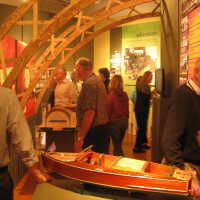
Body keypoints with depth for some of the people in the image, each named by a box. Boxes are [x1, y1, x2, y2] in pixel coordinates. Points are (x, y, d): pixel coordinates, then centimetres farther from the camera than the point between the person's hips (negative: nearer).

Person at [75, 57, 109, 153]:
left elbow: (90, 112, -24)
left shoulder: (89, 83, -17)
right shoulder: (96, 80, 15)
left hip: (93, 130, -10)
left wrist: (80, 137, -21)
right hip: (102, 127, 10)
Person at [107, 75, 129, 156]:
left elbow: (108, 110, -9)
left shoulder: (111, 95, -15)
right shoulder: (125, 95, -1)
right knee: (119, 143, 18)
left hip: (114, 121, -5)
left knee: (116, 145, 5)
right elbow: (127, 110, 8)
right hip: (124, 121, 5)